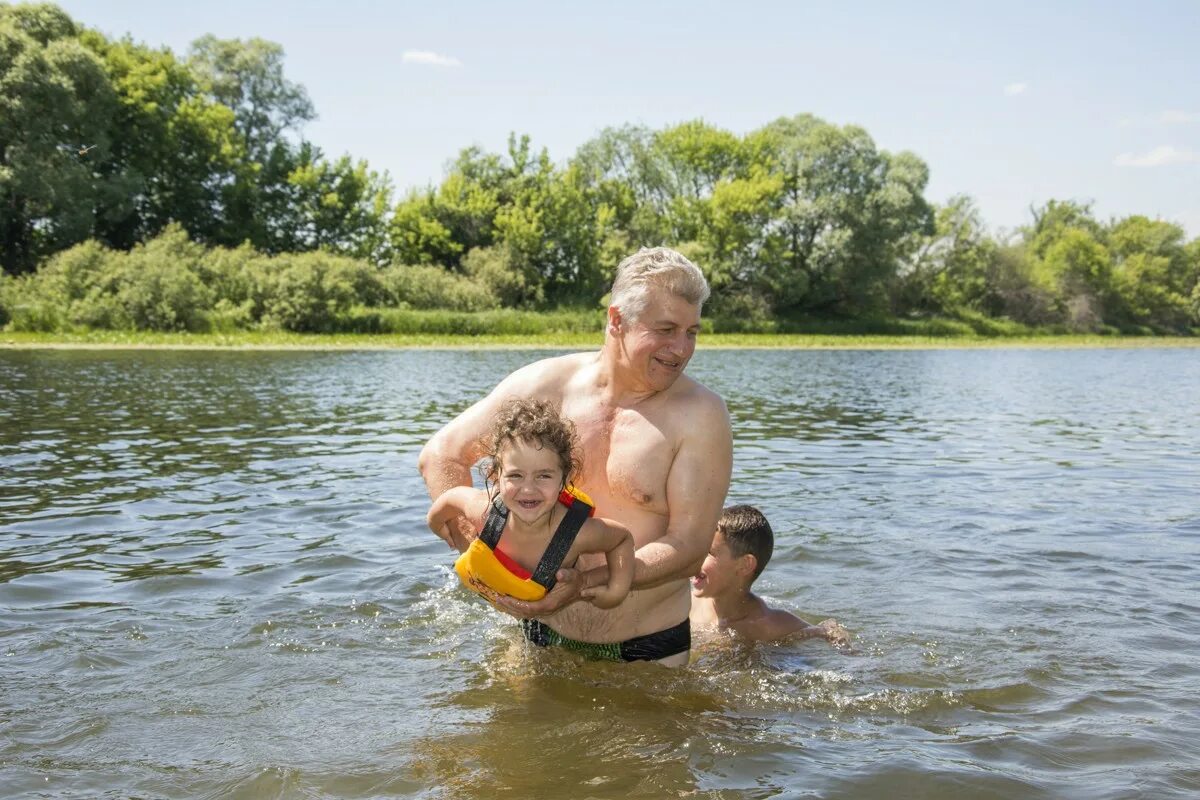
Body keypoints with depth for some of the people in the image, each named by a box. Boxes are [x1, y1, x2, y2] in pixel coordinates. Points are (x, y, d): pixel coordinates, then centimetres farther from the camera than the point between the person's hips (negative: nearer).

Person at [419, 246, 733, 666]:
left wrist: (585, 583, -28)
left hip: (649, 649, -2)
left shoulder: (700, 415, -12)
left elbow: (690, 547, -16)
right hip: (542, 637, 2)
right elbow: (441, 455, 4)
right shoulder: (546, 384, -5)